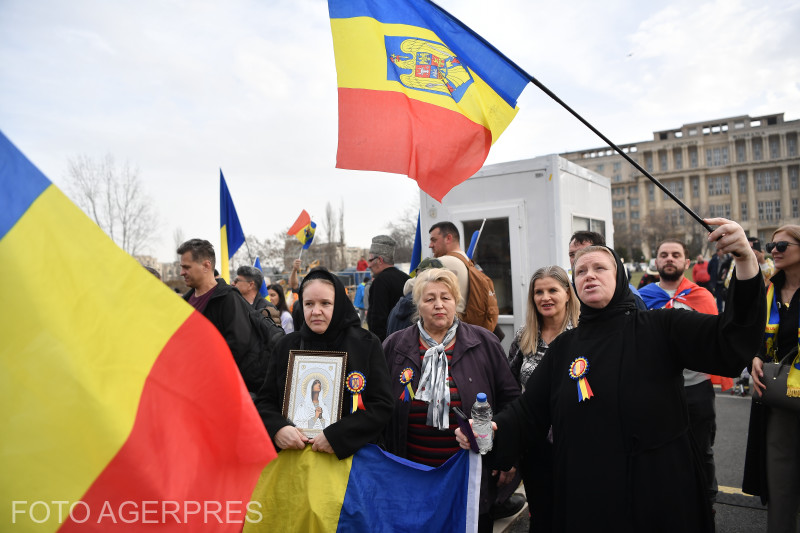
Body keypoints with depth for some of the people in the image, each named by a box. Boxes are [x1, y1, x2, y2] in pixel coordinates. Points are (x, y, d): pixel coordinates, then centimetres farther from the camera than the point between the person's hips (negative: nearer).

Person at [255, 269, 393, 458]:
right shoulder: (287, 346, 5)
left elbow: (382, 405, -10)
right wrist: (277, 429, -14)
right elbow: (264, 401, 7)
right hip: (294, 455, 2)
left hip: (349, 455, -2)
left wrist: (337, 435, -20)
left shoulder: (367, 344, -4)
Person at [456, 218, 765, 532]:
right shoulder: (564, 347, 3)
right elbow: (528, 412, 4)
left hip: (660, 497, -2)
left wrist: (746, 262, -34)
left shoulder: (659, 329, -6)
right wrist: (493, 430, -16)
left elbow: (730, 341, -20)